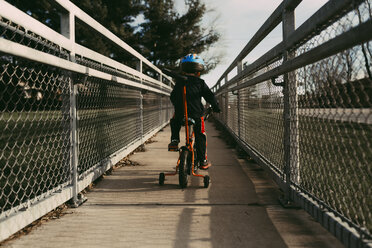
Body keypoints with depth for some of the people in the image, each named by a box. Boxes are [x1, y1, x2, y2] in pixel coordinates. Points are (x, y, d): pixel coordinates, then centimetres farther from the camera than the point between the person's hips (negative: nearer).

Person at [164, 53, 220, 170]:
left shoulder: (179, 82, 10)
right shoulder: (200, 83, 4)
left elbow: (173, 98, 18)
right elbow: (210, 96, 3)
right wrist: (216, 107, 19)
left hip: (180, 113, 2)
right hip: (196, 114, -2)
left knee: (174, 122, 35)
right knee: (200, 136, 11)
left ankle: (174, 140, 14)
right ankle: (203, 161, 12)